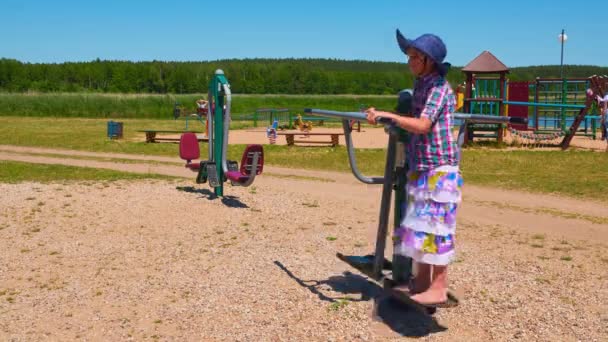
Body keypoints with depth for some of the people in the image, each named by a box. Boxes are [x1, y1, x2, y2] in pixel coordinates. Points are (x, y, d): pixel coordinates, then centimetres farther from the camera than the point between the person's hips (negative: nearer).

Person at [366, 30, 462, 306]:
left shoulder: (439, 87, -14)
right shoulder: (420, 84, 13)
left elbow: (422, 125, -26)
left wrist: (386, 115, -27)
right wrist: (387, 118, 17)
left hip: (439, 169, -9)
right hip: (420, 168, 9)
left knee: (434, 226, -6)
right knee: (418, 224, 13)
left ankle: (438, 289, 2)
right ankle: (421, 281, 23)